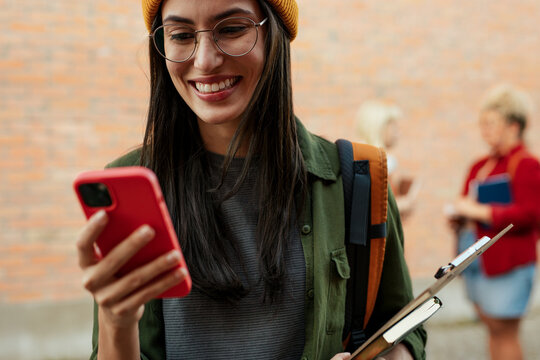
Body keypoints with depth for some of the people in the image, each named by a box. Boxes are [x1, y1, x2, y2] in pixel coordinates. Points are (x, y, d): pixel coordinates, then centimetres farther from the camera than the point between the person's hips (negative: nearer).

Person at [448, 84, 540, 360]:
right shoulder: (480, 166, 14)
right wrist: (459, 216, 3)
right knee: (492, 329, 14)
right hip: (475, 260, 8)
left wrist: (478, 211, -19)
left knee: (505, 333, -2)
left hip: (507, 262, -8)